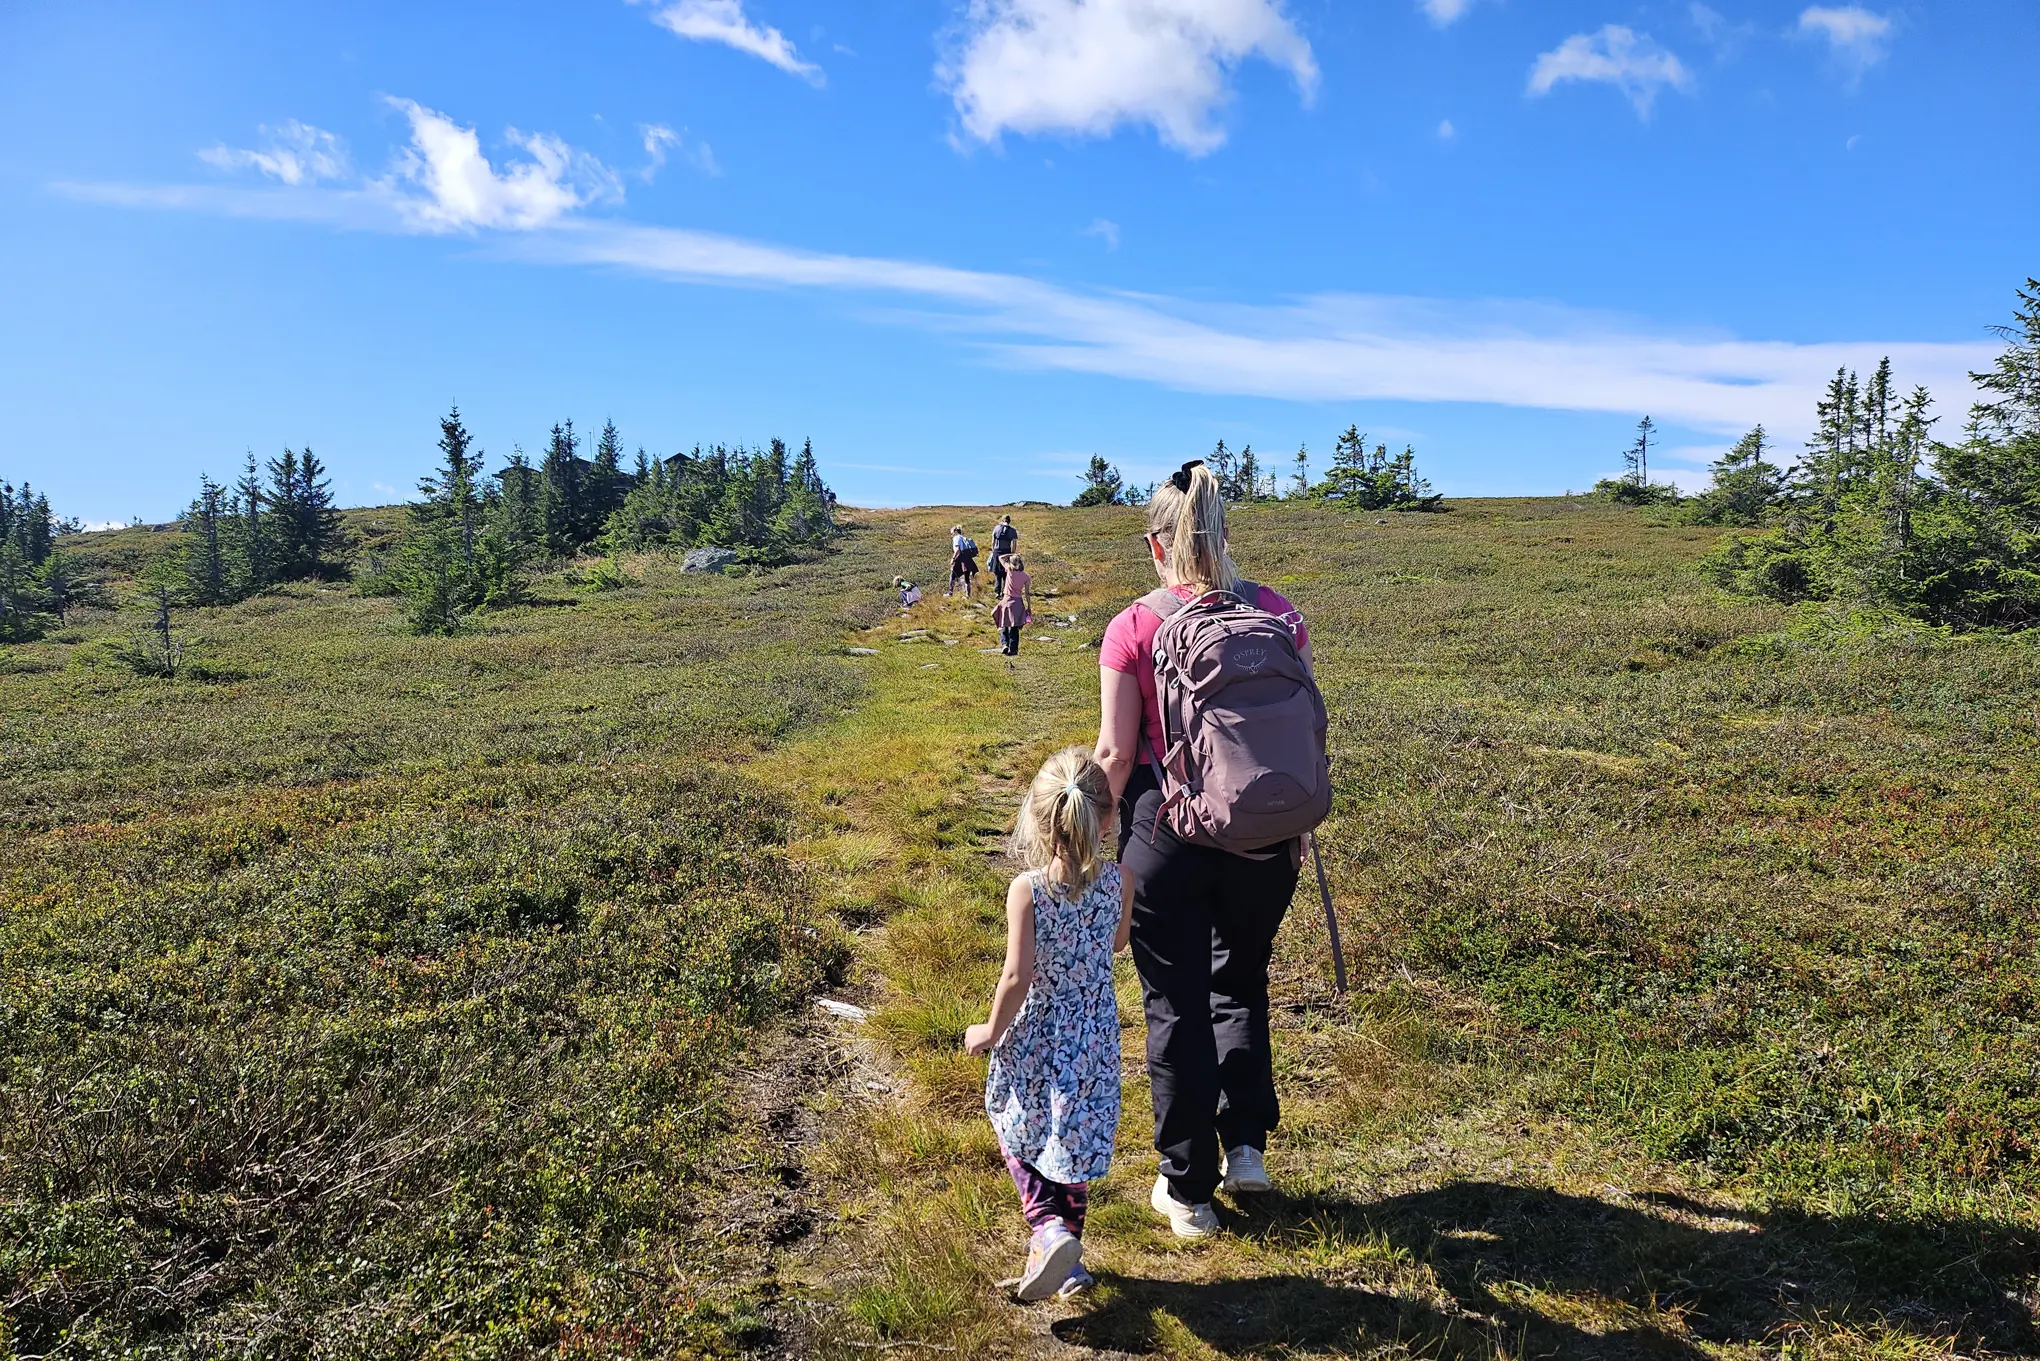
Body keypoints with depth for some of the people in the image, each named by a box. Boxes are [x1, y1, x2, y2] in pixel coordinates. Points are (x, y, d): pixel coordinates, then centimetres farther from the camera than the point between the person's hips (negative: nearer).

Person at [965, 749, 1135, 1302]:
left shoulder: (1027, 890, -22)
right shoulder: (1119, 882, -13)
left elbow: (1017, 975, -22)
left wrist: (992, 1031, -6)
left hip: (1033, 1039, -3)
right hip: (1093, 1040, 3)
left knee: (1019, 1133, 19)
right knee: (1072, 1137, 19)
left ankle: (1049, 1228, 0)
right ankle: (1066, 1251, 31)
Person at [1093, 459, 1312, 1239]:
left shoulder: (1134, 628, -11)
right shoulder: (1277, 614, -2)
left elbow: (1116, 751, -10)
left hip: (1166, 835, -3)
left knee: (1176, 1007, 12)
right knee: (1240, 983, 27)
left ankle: (1188, 1190, 24)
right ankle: (1246, 1146, 29)